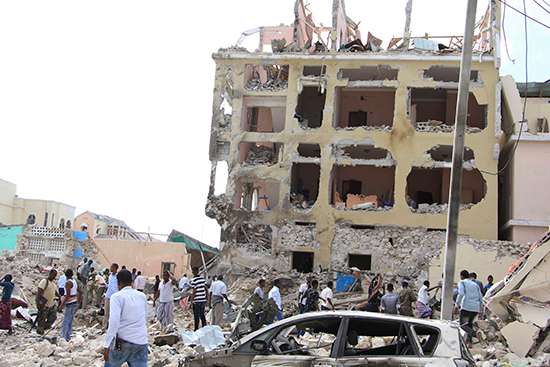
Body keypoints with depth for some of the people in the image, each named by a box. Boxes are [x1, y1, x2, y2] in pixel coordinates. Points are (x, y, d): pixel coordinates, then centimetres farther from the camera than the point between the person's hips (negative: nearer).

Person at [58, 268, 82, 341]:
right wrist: (78, 302, 23)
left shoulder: (68, 282, -15)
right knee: (70, 323, 11)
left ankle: (62, 338, -10)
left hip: (70, 305, -9)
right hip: (75, 304, 9)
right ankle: (68, 338, 14)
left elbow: (68, 295, -22)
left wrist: (62, 305, -20)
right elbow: (80, 292, 17)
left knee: (65, 323, -8)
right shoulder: (75, 282, 10)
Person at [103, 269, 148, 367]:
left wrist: (107, 344, -18)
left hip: (122, 342, -4)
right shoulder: (142, 296, 11)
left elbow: (114, 321, -16)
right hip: (141, 342, 4)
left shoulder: (117, 296, -4)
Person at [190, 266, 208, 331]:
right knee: (202, 315, 16)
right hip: (203, 301, 6)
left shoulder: (193, 281, -12)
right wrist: (207, 300, 17)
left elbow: (194, 292, -16)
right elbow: (206, 290, 10)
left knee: (196, 317, 0)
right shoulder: (202, 279, 7)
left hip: (196, 301, -6)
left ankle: (196, 330, 4)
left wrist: (191, 302, -10)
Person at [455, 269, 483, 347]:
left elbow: (461, 294, -10)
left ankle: (473, 333, -29)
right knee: (470, 323, 21)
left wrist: (456, 306, -10)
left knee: (463, 324, 0)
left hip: (466, 307, -5)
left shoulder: (462, 282, 8)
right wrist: (480, 310, 26)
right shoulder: (475, 284, 24)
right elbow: (481, 298, 20)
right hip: (476, 308, 6)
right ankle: (469, 342, 9)